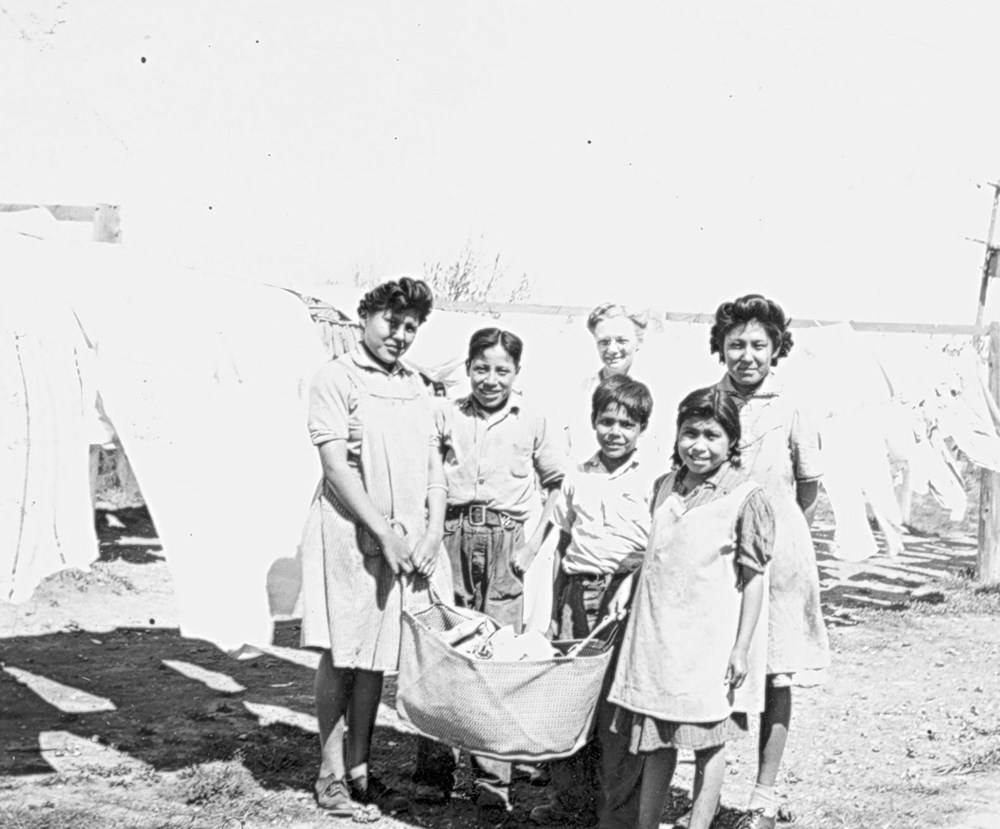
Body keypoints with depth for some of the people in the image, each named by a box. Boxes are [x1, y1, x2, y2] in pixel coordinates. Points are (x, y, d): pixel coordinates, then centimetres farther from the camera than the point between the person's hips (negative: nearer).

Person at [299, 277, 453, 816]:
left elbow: (434, 468, 14)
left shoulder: (416, 387, 15)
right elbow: (336, 467, -11)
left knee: (376, 657, 10)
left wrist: (433, 534, 0)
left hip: (411, 542, 6)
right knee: (340, 656, 1)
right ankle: (331, 773, 9)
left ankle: (359, 768, 19)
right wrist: (385, 533, -15)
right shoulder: (336, 379, -4)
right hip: (351, 534, -6)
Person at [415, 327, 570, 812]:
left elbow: (559, 482, 11)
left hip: (505, 541, -1)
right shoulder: (447, 417, 6)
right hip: (452, 535, 1)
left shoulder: (532, 423, 5)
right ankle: (433, 772, 8)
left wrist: (535, 540, 2)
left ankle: (492, 778, 5)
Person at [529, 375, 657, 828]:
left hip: (627, 596, -4)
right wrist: (557, 608, 14)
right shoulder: (578, 479, 13)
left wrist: (632, 582, -16)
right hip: (578, 592, 4)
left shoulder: (654, 478, -1)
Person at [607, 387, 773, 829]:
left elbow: (753, 578, -7)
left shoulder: (745, 498, -8)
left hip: (711, 641, -5)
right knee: (656, 742, 12)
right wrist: (641, 624, 14)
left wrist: (741, 647, -10)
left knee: (708, 744, 4)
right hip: (658, 635, 5)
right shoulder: (664, 487, 8)